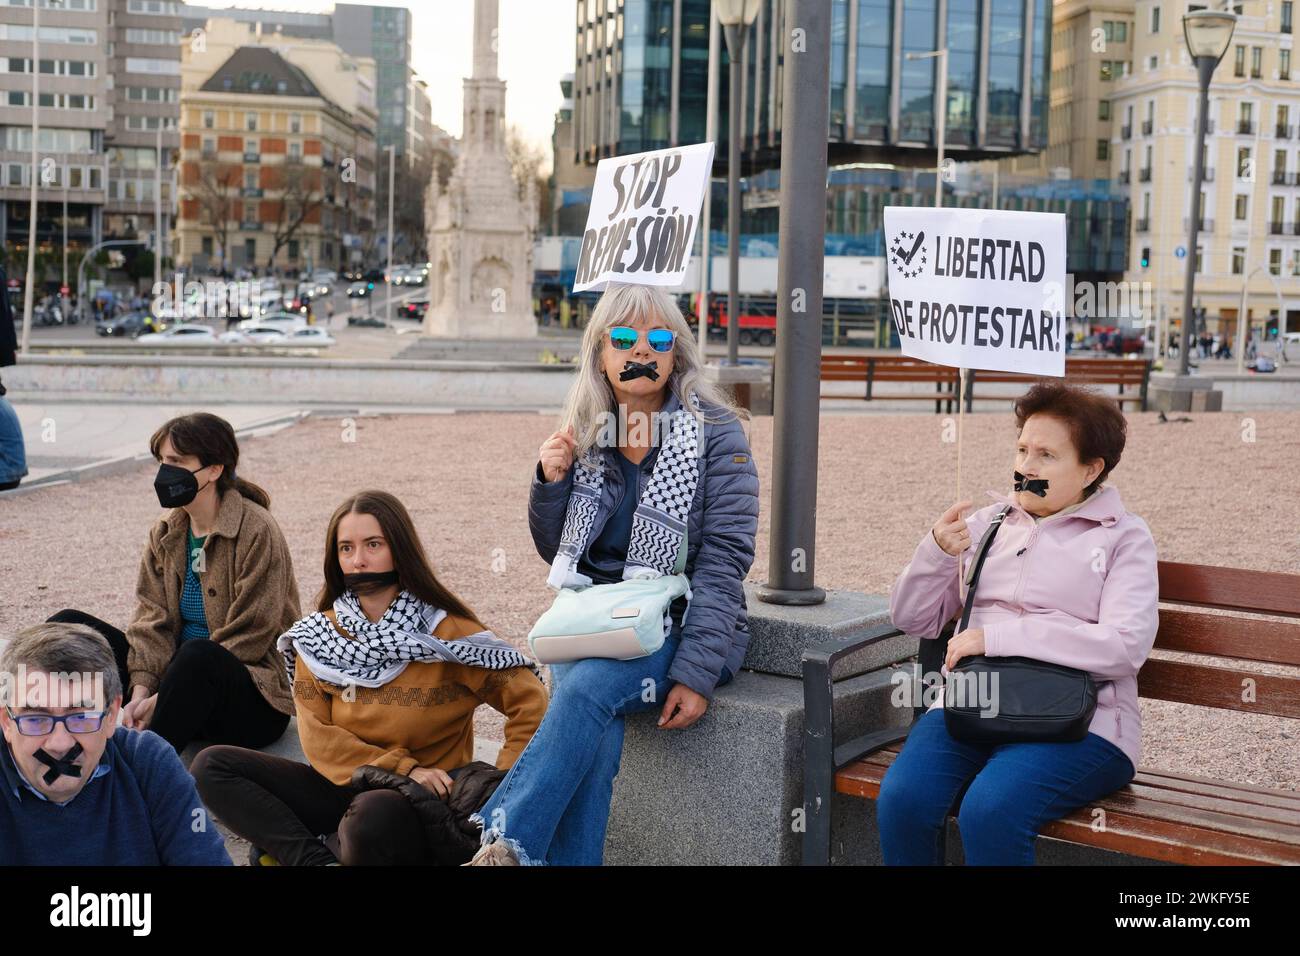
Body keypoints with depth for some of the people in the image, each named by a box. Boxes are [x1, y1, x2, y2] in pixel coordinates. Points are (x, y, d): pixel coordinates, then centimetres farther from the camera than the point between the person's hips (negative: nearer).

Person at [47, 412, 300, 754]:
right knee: (69, 624, -3)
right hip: (183, 672, 7)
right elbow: (153, 619, 1)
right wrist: (141, 691, -17)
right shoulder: (166, 532, 8)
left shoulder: (257, 532, -14)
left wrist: (165, 699, -19)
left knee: (198, 654, -40)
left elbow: (246, 641, -17)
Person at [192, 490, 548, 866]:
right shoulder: (320, 634, 4)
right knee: (212, 766, -10)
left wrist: (500, 789, -14)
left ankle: (288, 848, -11)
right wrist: (404, 768, -14)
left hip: (420, 803, -5)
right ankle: (316, 859, -21)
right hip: (344, 788, 5)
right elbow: (318, 736, -1)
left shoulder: (445, 632, -8)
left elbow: (530, 699, -8)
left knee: (373, 814, -41)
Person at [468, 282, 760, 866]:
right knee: (593, 728, -29)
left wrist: (696, 673, -20)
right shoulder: (585, 437, 9)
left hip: (683, 624, -3)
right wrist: (551, 483, -4)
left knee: (587, 687, -32)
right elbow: (557, 553, 16)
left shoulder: (715, 433, -3)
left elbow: (725, 559, -10)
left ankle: (505, 843, -28)